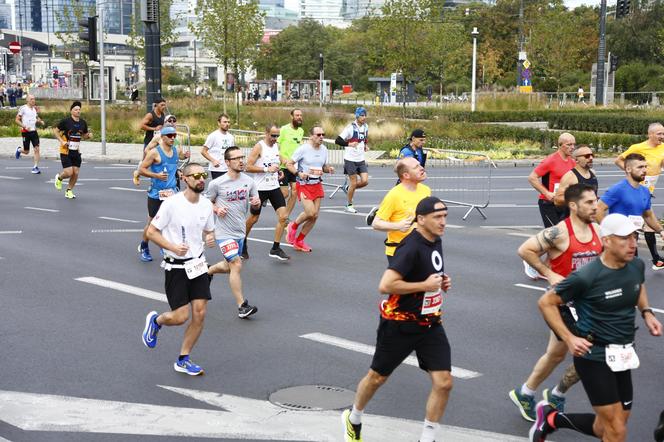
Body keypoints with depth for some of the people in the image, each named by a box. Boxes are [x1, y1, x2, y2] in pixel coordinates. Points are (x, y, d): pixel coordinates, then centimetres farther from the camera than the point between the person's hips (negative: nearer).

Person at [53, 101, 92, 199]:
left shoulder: (83, 123, 4)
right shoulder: (66, 121, -10)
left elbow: (84, 135, 17)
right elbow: (55, 130, -2)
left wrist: (89, 135, -6)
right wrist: (62, 141, -14)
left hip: (76, 151, 5)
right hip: (66, 151, -5)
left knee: (76, 173, 2)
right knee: (69, 172, -10)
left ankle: (69, 191, 22)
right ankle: (59, 177, 24)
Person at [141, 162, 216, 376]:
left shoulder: (206, 204, 2)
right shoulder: (172, 204, -15)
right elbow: (151, 232, -9)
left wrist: (210, 238, -6)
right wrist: (173, 247, -22)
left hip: (198, 264, 5)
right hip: (176, 266, -5)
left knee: (200, 313, -1)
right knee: (181, 317, -7)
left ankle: (183, 360, 15)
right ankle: (155, 321, 29)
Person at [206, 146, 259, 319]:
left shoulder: (248, 181, 1)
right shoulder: (217, 183, -11)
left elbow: (255, 202, 12)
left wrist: (256, 202, -11)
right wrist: (217, 209, -16)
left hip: (240, 231, 6)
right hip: (224, 232, -6)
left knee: (229, 267, 19)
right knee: (236, 266, -15)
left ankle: (207, 271, 50)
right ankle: (242, 306, -10)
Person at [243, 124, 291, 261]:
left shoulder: (277, 146, 8)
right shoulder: (259, 147, -12)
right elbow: (248, 167, -18)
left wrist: (278, 167, 10)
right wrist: (267, 169, -22)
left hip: (274, 187, 6)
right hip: (260, 188, -6)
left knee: (283, 217, -6)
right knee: (253, 218, 8)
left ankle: (275, 249, 0)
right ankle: (242, 242, 32)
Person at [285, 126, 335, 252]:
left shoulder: (324, 149, 7)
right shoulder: (303, 149, -12)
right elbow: (289, 164, -8)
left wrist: (329, 169, -3)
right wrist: (298, 173, -25)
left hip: (317, 185, 6)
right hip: (304, 185, -6)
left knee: (315, 215, 3)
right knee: (310, 212, -18)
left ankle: (299, 241, 19)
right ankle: (293, 226, 14)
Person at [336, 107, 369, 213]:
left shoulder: (365, 127, 7)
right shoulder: (350, 128, -14)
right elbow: (337, 141, -17)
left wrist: (365, 146, 7)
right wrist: (349, 144, -32)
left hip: (361, 159, 6)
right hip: (350, 159, -6)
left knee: (365, 181, -5)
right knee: (353, 183, -2)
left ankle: (348, 187, 24)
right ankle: (349, 205, 15)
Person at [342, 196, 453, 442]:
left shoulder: (435, 241, 3)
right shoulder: (411, 247, -24)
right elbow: (385, 285, -31)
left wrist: (441, 283, 3)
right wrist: (424, 285, -25)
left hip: (430, 324, 7)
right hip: (400, 324, -7)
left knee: (444, 383, -4)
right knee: (377, 377, 13)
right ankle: (353, 420, 41)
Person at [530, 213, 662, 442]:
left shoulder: (637, 266, -2)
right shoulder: (586, 277, -21)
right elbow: (546, 303, -11)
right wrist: (569, 338, -17)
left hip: (622, 358, 7)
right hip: (593, 357, -7)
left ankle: (552, 418, 36)